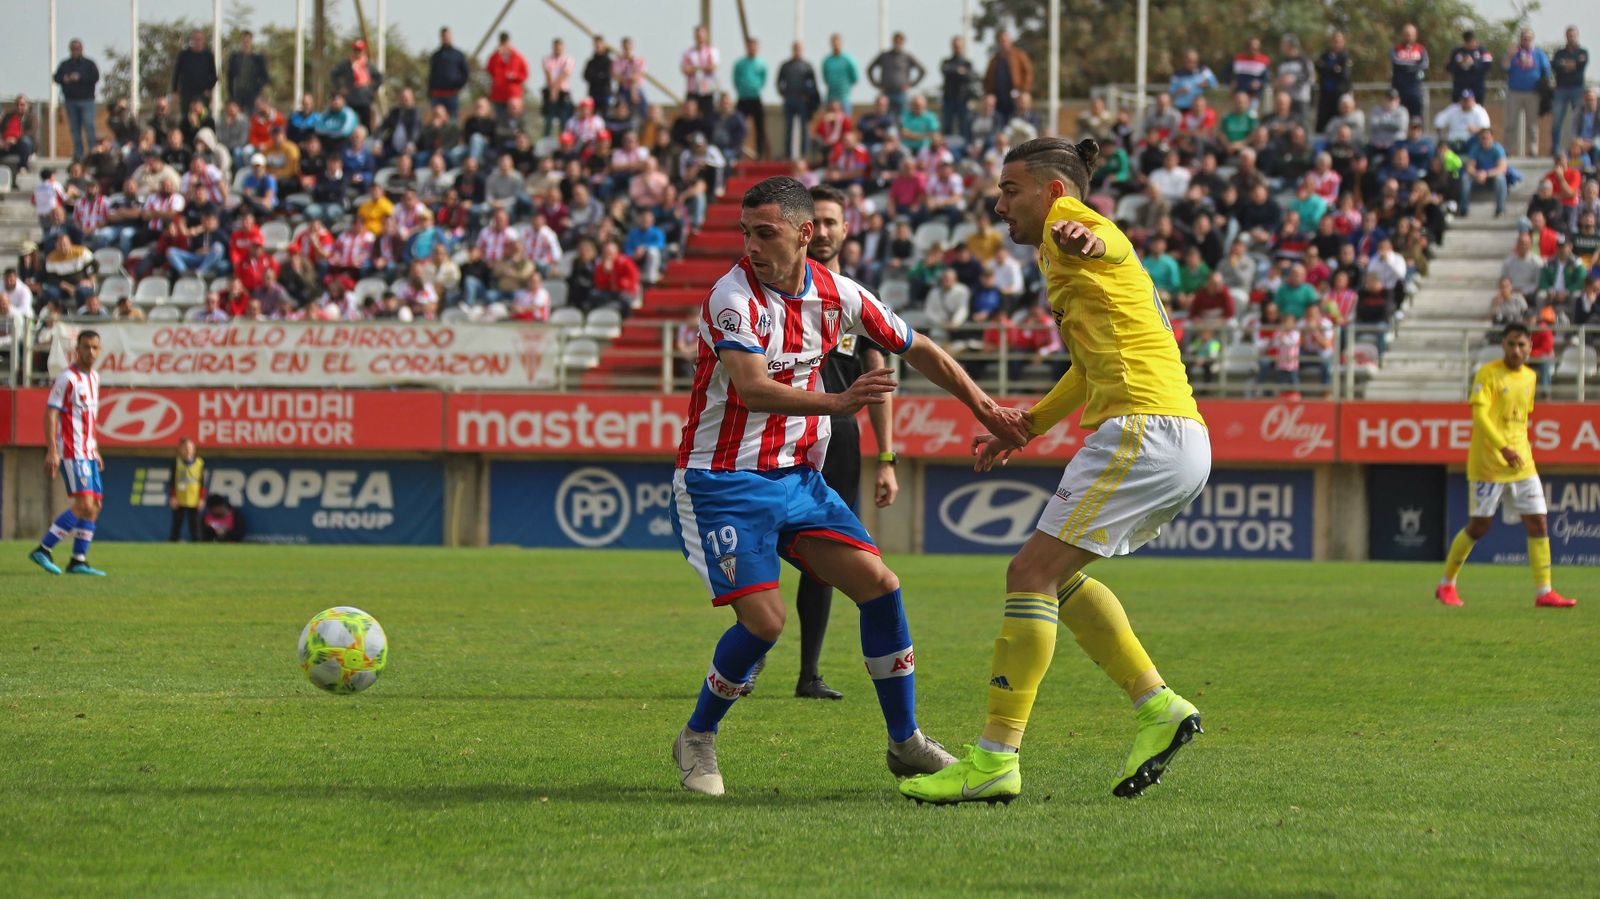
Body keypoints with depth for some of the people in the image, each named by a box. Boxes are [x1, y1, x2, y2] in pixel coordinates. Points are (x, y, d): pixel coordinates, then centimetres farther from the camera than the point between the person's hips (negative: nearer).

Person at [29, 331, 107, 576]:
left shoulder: (94, 377, 15)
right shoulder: (67, 378, -11)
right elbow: (51, 413, -14)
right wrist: (52, 451, -21)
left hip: (87, 453, 9)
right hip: (71, 452, -9)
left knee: (94, 505, 5)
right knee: (84, 504, -16)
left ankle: (78, 560, 8)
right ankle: (42, 550, -11)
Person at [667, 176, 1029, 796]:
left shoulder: (836, 295, 0)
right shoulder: (734, 297, -20)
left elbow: (916, 349, 15)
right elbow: (752, 389, -35)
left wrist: (985, 408, 12)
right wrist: (837, 403, -49)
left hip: (796, 475, 6)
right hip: (723, 481, -6)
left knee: (879, 586, -4)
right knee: (763, 619, -18)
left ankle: (905, 743, 10)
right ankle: (697, 740, 6)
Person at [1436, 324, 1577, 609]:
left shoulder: (1529, 377, 11)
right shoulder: (1488, 373, -9)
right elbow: (1479, 415, -19)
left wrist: (1520, 450, 17)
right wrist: (1503, 448, -30)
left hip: (1522, 465, 6)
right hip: (1488, 464, -6)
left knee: (1538, 523, -2)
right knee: (1478, 526, -1)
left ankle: (1544, 592, 0)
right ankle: (1446, 585, 16)